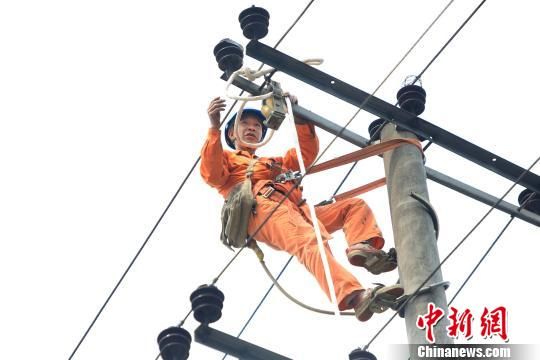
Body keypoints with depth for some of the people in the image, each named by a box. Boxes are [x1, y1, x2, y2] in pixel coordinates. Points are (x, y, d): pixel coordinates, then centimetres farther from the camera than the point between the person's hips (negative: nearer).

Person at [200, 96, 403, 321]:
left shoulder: (275, 162, 46)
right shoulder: (226, 158, 27)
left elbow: (307, 151, 34)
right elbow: (211, 174, 3)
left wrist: (297, 116, 24)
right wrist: (214, 128, -7)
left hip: (298, 210, 7)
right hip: (263, 208, -7)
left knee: (355, 205, 4)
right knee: (310, 242, -35)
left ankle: (362, 247, -31)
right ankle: (355, 297, -61)